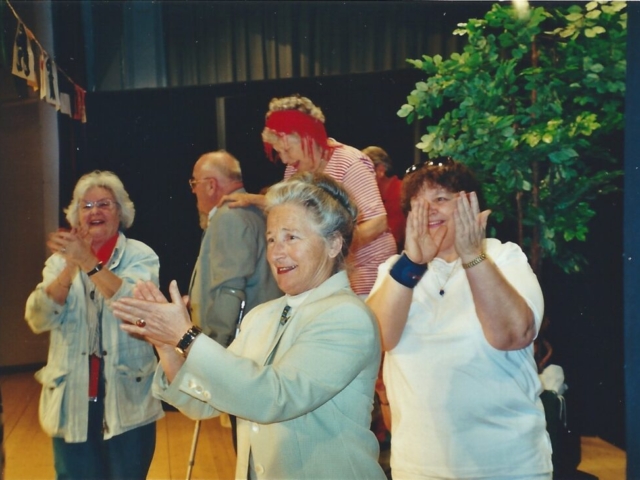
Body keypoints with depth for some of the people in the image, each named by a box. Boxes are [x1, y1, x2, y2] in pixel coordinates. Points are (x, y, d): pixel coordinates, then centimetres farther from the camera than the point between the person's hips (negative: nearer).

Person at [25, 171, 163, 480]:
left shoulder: (140, 255, -2)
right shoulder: (60, 259, 5)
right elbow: (38, 320, -8)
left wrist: (89, 263, -26)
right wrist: (70, 267, -19)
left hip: (127, 403, -2)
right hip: (71, 403, 2)